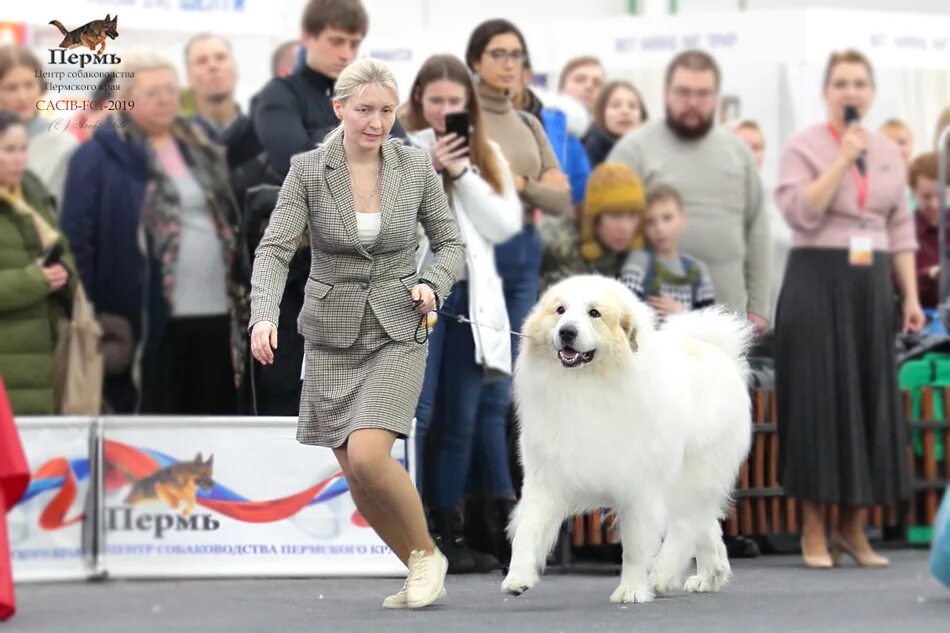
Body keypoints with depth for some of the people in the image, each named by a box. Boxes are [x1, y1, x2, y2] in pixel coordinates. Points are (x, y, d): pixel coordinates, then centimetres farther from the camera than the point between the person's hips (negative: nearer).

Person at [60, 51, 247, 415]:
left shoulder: (202, 151, 17)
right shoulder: (99, 157, -3)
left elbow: (233, 224, 21)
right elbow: (77, 240, -7)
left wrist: (242, 302, 12)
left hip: (217, 318, 6)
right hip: (148, 324, -6)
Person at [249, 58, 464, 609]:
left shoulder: (416, 168, -3)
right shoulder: (308, 171, -6)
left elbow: (451, 243, 8)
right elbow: (275, 249, -13)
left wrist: (434, 285, -13)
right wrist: (264, 315, -30)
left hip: (398, 333, -2)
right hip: (334, 336, 2)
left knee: (367, 455, -21)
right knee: (359, 479, 4)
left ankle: (427, 552, 2)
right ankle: (422, 574, 23)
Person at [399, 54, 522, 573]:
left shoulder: (486, 155, 15)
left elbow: (504, 226, 3)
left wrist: (462, 173, -5)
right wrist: (425, 170, -13)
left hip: (471, 294, 5)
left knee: (460, 420, 7)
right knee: (415, 414, -10)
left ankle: (450, 530, 12)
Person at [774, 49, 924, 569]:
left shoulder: (889, 153, 12)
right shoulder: (803, 147, -1)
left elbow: (900, 229, 13)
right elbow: (801, 212, -14)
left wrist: (911, 295, 8)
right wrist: (843, 161, -16)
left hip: (871, 282, 4)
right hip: (817, 279, -4)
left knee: (872, 399, 3)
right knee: (818, 399, -4)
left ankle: (853, 526, 11)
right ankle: (813, 530, 1)